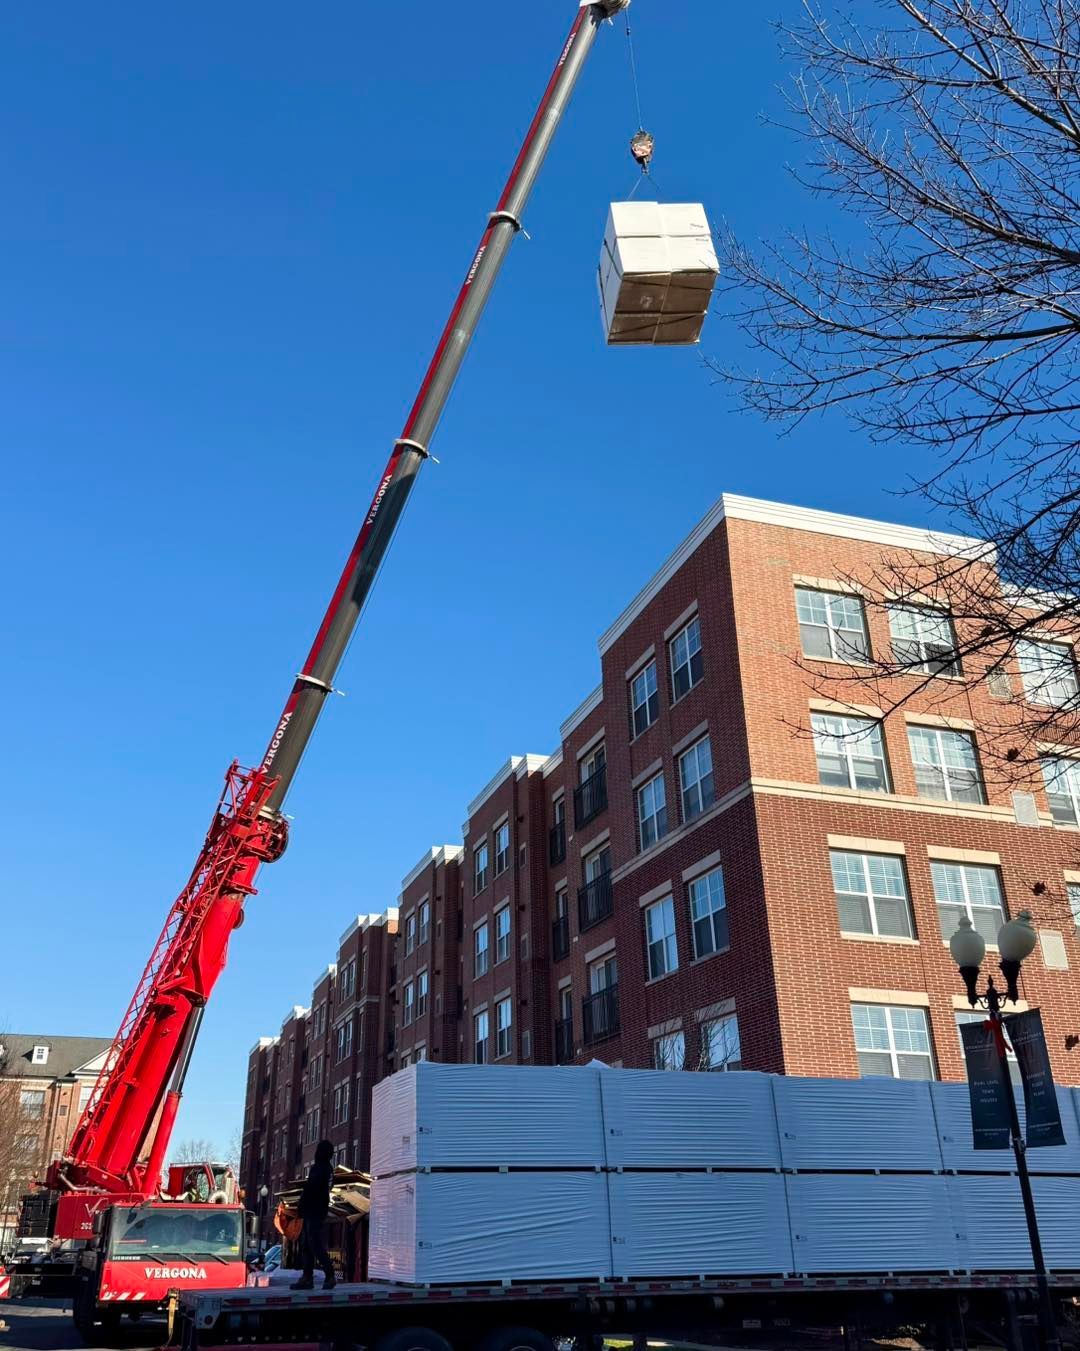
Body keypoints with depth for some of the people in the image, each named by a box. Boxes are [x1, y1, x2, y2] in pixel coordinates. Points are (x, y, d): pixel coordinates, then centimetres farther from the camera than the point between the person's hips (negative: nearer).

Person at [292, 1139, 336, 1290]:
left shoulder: (319, 1168, -16)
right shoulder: (329, 1168, 15)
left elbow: (310, 1189, -19)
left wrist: (301, 1206, -6)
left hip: (313, 1211, -10)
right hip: (320, 1211, 10)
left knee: (316, 1245, -8)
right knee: (307, 1245, 11)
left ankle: (330, 1276, -7)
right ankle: (307, 1278, 11)